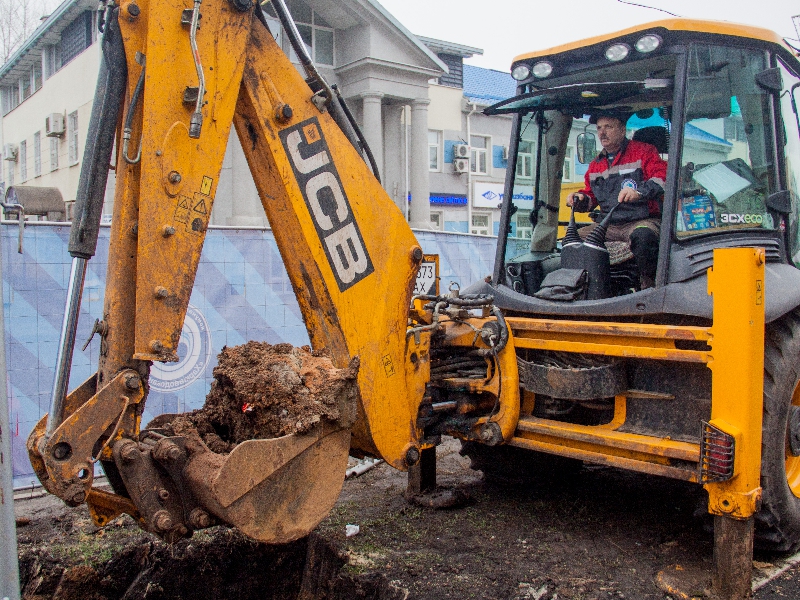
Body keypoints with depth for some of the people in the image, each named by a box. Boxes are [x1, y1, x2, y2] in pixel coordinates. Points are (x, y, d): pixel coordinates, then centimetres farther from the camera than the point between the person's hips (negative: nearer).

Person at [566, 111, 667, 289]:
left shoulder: (643, 152, 0)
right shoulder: (595, 165, 20)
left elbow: (663, 177, -15)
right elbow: (591, 195, 29)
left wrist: (639, 191, -34)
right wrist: (581, 199, 4)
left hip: (642, 221, -6)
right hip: (609, 225, 6)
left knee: (643, 236, -40)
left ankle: (649, 288, -21)